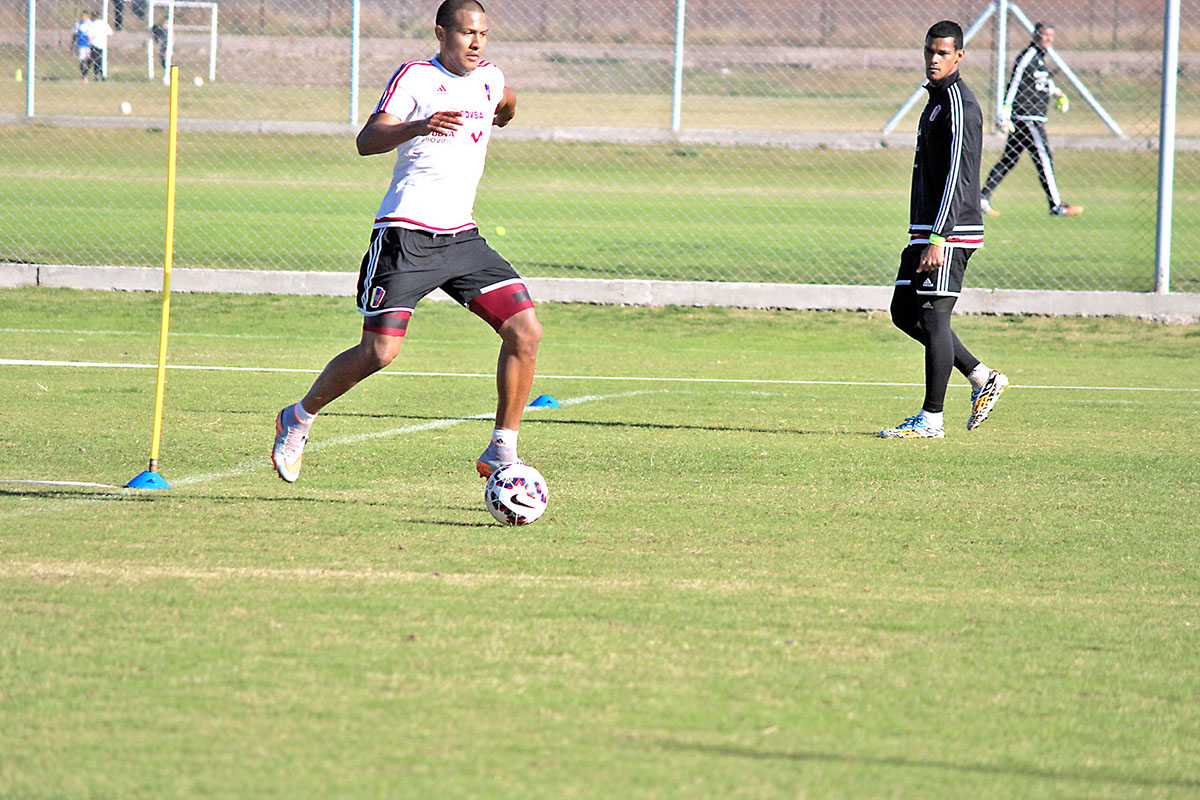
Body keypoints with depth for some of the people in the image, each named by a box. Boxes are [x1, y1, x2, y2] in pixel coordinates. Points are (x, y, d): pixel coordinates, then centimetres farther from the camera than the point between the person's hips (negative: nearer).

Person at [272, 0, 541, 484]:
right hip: (405, 236, -6)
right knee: (380, 351, -11)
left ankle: (501, 452, -2)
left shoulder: (489, 78, 12)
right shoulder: (416, 77, -7)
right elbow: (366, 142, -22)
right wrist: (418, 127, -36)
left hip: (461, 237, 6)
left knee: (525, 330, -9)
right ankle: (298, 419, 13)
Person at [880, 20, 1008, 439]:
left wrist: (938, 239, -24)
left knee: (933, 316, -8)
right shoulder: (936, 100, 18)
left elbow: (957, 177, -20)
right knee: (904, 312, 12)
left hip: (949, 232, -10)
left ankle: (931, 418, -3)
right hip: (926, 230, 10)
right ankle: (982, 378, 18)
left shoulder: (959, 105, -14)